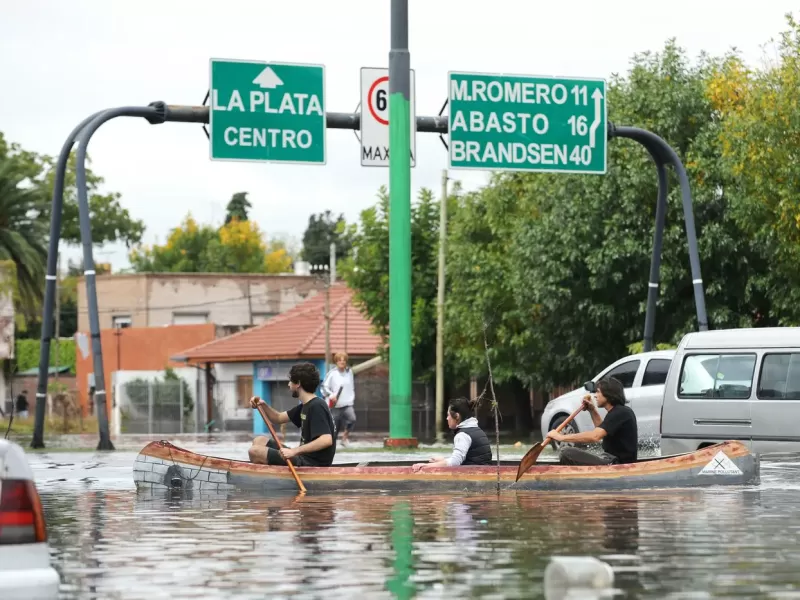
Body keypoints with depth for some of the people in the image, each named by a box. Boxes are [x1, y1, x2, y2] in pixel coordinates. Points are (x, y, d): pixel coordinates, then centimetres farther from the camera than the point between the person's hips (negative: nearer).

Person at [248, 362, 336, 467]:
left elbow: (327, 440, -30)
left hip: (312, 464, -11)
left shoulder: (316, 407, -18)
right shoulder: (305, 406, 14)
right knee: (260, 441, 18)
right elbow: (278, 418, 23)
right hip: (304, 457, 11)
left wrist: (294, 451, -32)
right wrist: (263, 405, 2)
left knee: (255, 451, -13)